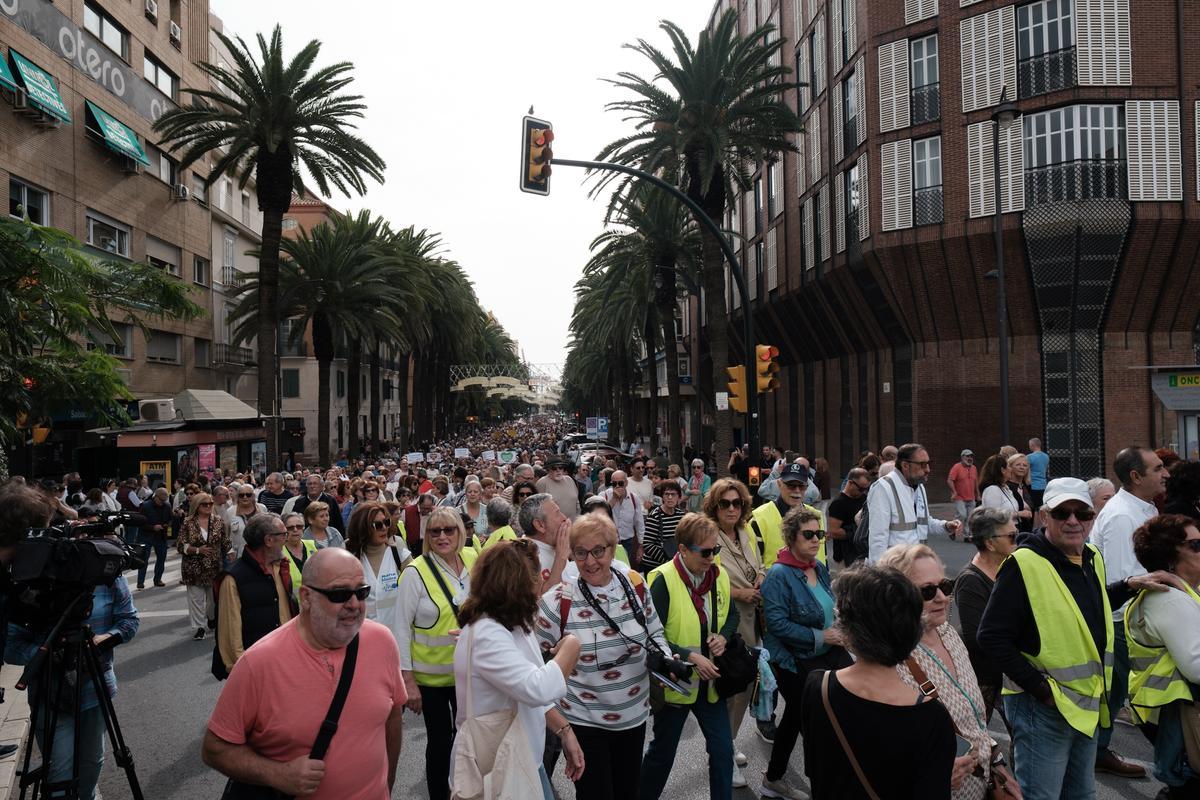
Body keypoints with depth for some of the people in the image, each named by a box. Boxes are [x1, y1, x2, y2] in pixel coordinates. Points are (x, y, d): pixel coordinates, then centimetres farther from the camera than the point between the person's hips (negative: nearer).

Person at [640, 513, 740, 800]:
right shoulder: (663, 580, -21)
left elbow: (732, 614, 13)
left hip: (710, 680, 4)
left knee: (723, 750, 8)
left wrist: (723, 636, -7)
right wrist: (690, 656, -25)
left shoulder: (719, 575, -3)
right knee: (662, 751, 14)